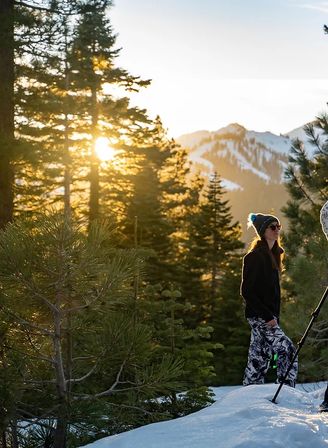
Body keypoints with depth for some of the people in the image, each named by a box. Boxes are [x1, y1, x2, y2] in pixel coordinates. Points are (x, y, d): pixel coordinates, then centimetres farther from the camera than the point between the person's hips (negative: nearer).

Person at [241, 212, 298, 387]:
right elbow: (246, 291, -16)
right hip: (259, 316, -9)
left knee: (259, 359, 8)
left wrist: (275, 316, 12)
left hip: (269, 316, 9)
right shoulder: (255, 256, -11)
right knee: (288, 351, -15)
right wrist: (267, 316, -19)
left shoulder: (272, 255, 16)